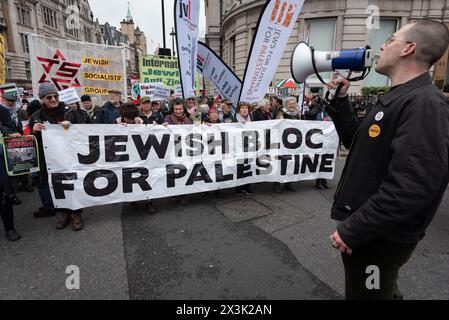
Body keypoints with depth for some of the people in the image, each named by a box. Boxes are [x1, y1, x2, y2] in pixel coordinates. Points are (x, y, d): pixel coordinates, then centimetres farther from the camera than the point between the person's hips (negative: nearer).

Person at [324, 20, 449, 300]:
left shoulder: (425, 104, -22)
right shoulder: (398, 99, 12)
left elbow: (409, 189, -30)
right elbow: (358, 142, 17)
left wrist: (352, 231, -24)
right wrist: (339, 101, 8)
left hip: (380, 237, -9)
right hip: (369, 230, 9)